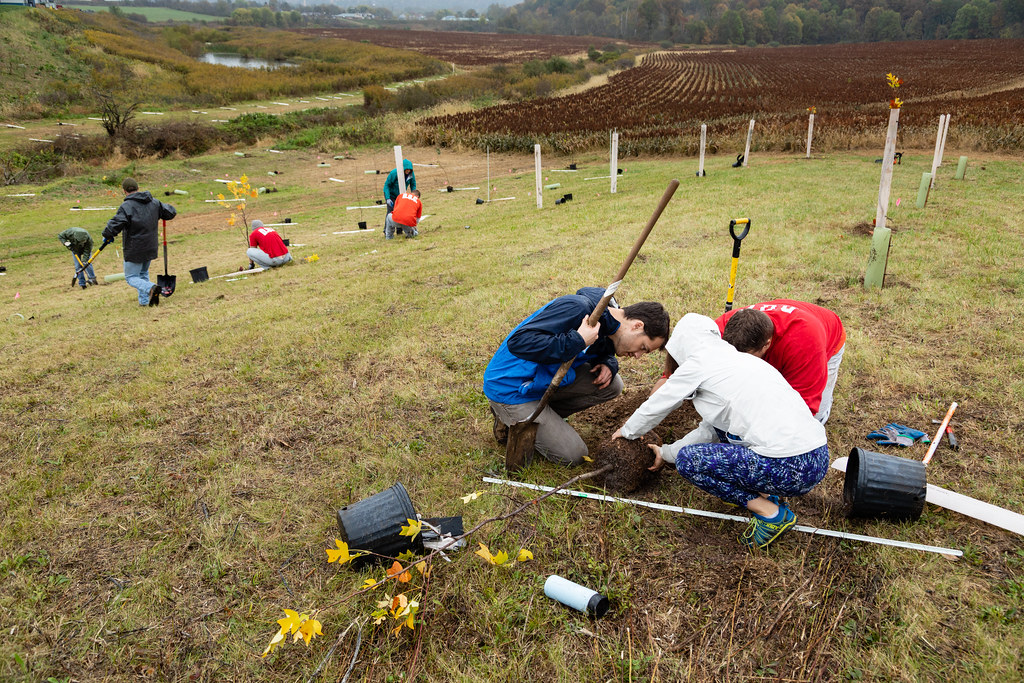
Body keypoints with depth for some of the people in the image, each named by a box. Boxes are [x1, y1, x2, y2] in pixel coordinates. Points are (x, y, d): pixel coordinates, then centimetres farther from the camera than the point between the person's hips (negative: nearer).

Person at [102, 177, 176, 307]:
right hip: (151, 248, 6)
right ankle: (144, 301, 19)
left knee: (131, 277, 4)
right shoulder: (154, 203, 2)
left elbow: (115, 224, -21)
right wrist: (160, 213, 32)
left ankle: (150, 288, -24)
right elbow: (171, 212, 11)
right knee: (143, 273, 23)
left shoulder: (126, 206, -16)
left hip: (134, 250, -6)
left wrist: (107, 236, -2)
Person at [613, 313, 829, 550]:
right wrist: (666, 452, 38)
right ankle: (762, 493, 18)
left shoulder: (697, 364, -2)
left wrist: (627, 431, 30)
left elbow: (654, 407, 11)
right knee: (719, 421, 25)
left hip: (791, 468, -9)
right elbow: (711, 431, 29)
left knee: (688, 459, 2)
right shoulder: (739, 359, 22)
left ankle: (771, 513, 4)